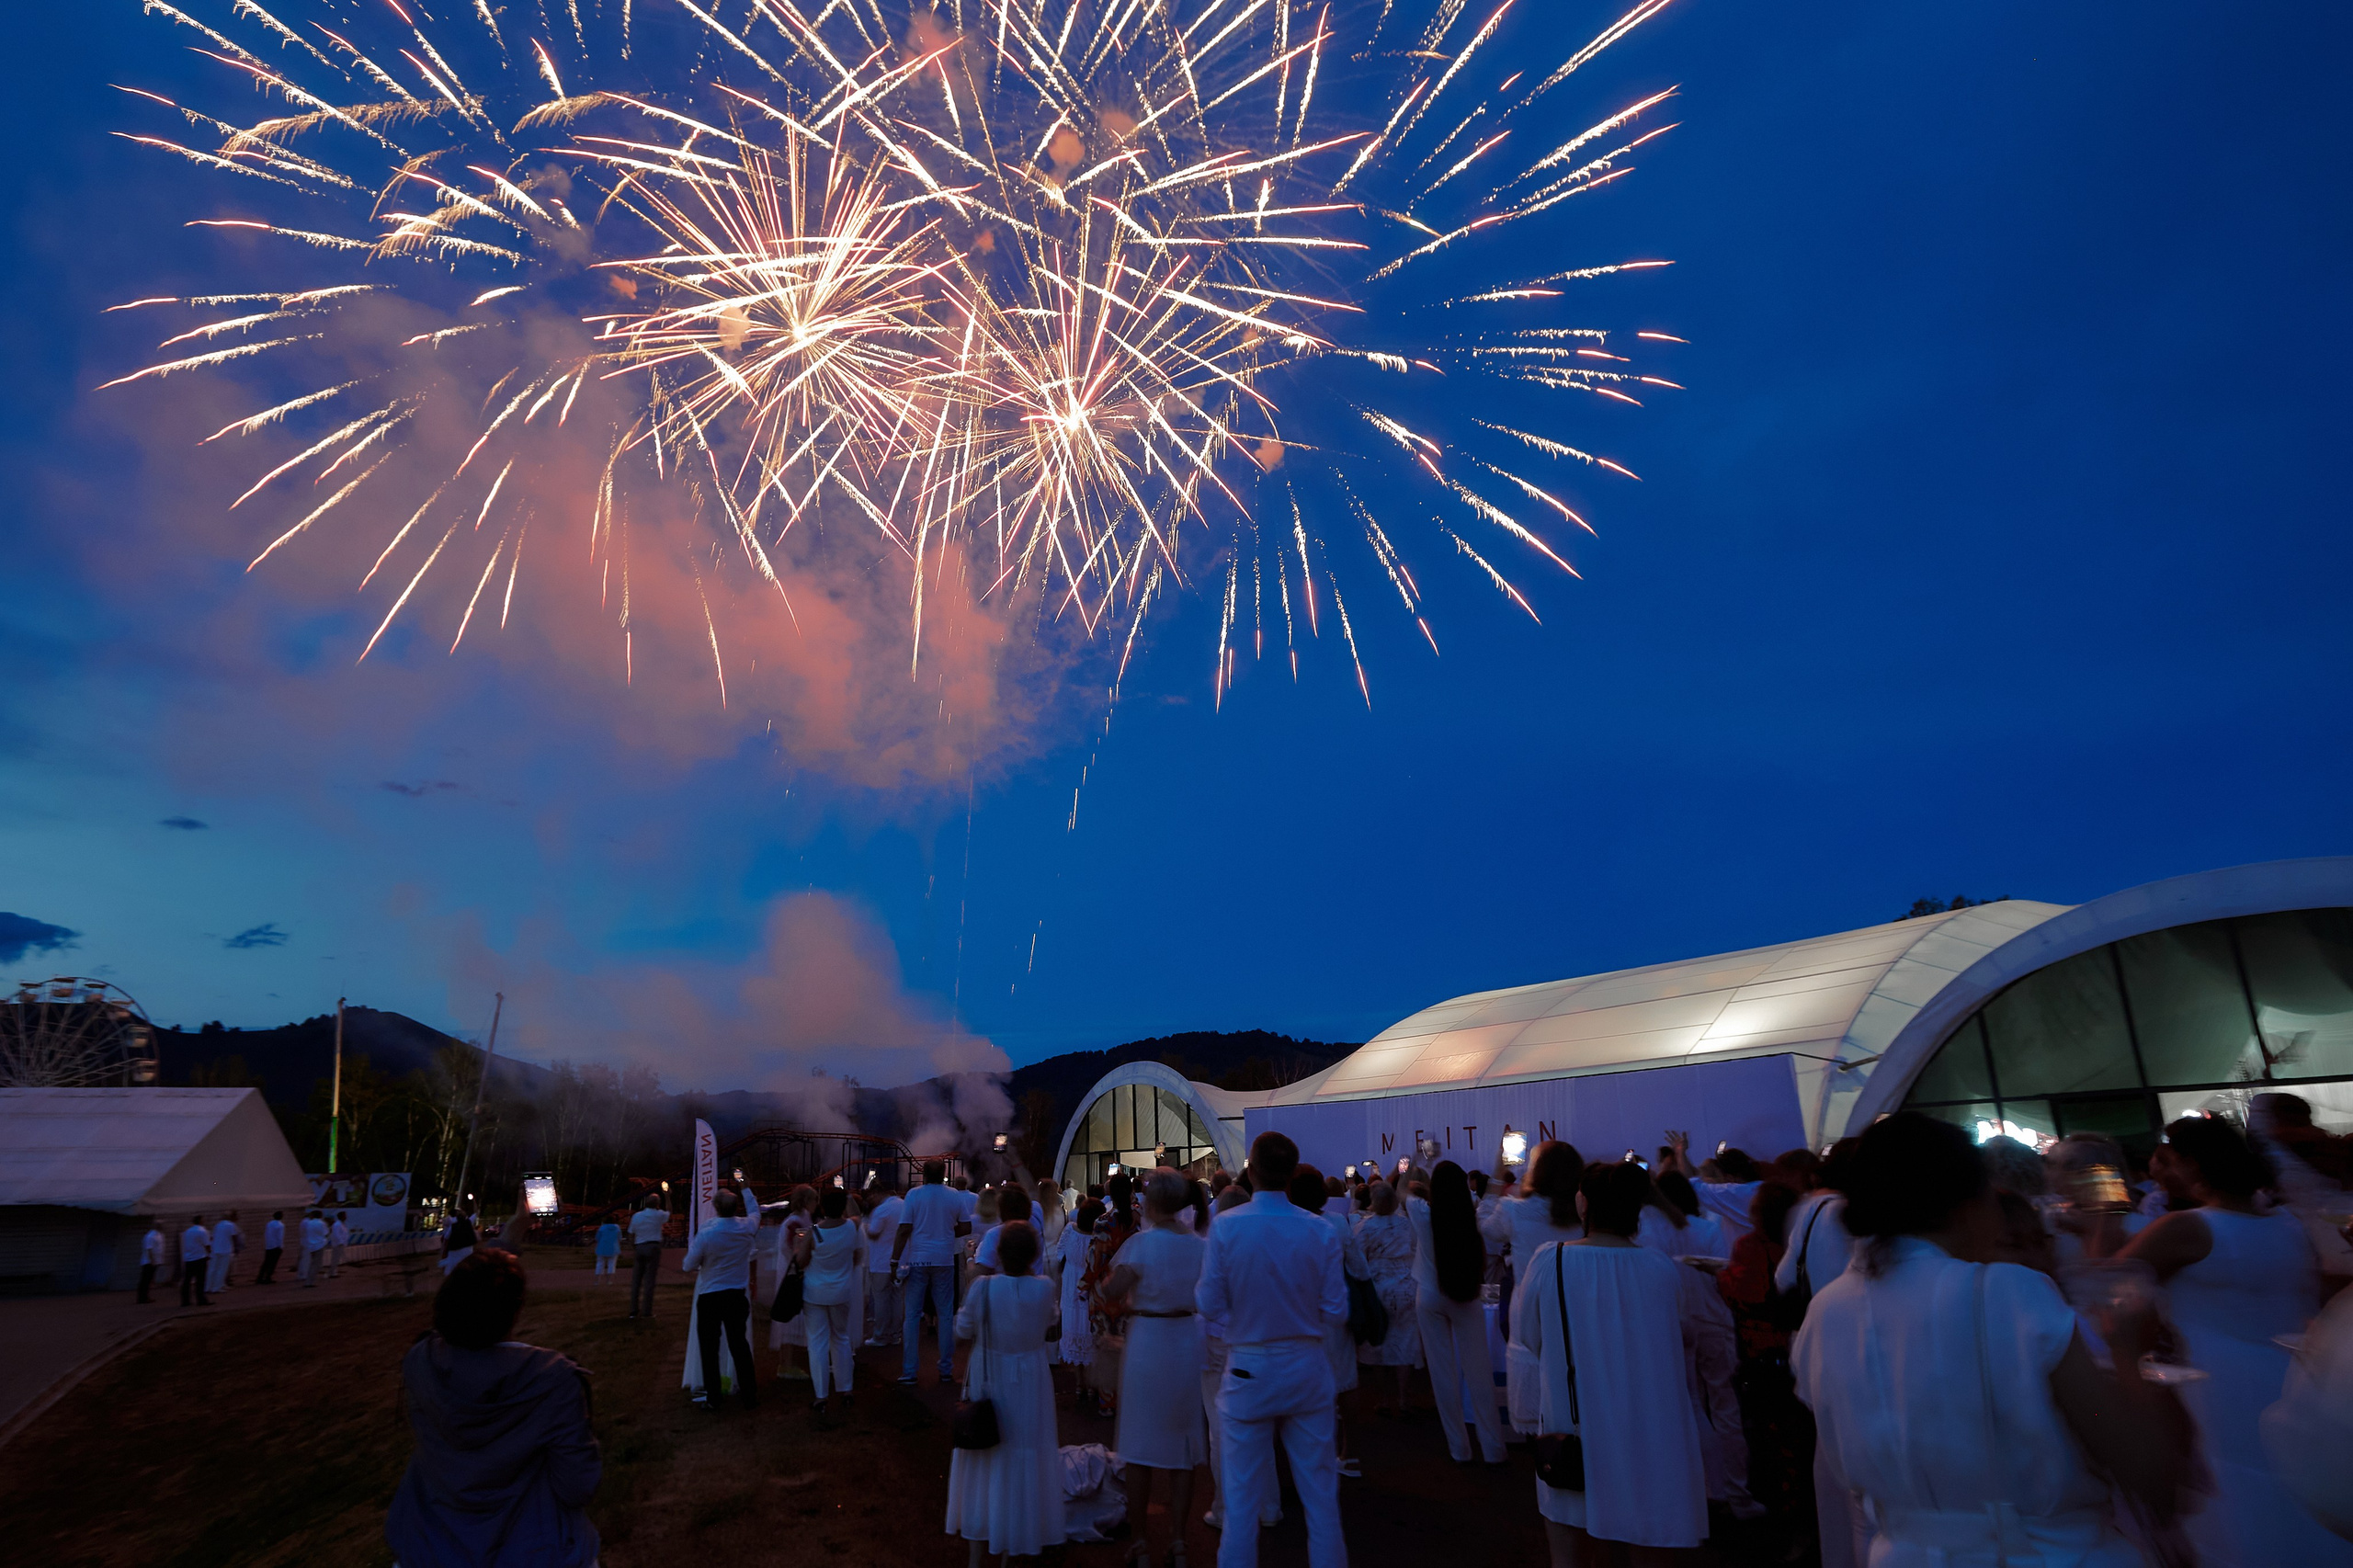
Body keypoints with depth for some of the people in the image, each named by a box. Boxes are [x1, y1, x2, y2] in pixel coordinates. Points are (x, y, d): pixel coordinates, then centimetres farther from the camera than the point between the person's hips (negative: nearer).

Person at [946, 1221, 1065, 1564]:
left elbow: (963, 1330, -7)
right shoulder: (1044, 1288, -18)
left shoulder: (983, 1287, -21)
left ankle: (977, 1550, 29)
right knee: (1024, 1460, 17)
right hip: (1029, 1384, 0)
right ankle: (1022, 1539, 32)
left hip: (988, 1381, 0)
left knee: (983, 1459, 17)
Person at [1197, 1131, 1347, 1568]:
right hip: (1307, 1368, 1)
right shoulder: (1319, 1230, -11)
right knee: (1319, 1490, 16)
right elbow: (1336, 1311, -6)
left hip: (1248, 1372, -1)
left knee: (1242, 1497, 11)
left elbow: (1209, 1304, -10)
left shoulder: (1225, 1226, -15)